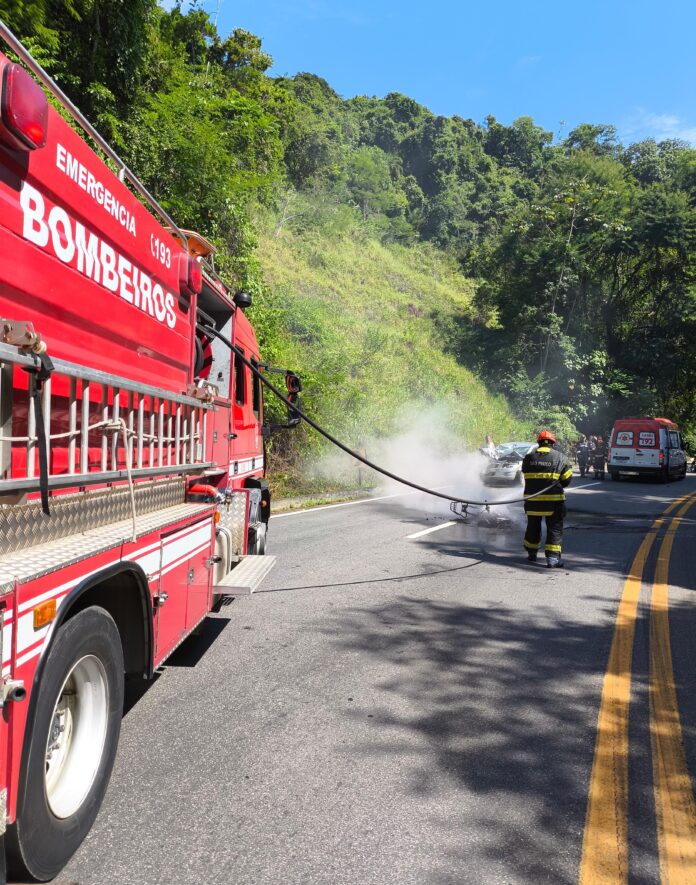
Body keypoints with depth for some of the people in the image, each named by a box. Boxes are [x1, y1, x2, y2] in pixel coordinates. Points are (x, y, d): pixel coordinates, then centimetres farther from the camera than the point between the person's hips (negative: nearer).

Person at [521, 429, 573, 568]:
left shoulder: (529, 457, 2)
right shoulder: (560, 457, -4)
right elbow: (567, 479, -1)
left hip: (532, 499, 3)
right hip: (553, 500, -3)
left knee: (533, 526, 19)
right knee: (555, 528, 4)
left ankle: (531, 553, 31)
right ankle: (552, 557, -3)